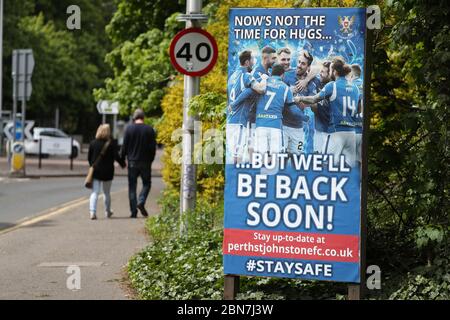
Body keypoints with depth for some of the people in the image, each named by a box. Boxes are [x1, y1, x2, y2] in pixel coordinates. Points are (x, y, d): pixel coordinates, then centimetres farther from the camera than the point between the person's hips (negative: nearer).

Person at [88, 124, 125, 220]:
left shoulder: (93, 143, 0)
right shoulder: (112, 143, -8)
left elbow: (89, 157, 6)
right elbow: (116, 156, -12)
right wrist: (123, 164, 4)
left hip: (95, 171, 1)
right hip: (107, 172, -1)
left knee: (94, 193, -2)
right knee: (107, 193, 15)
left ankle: (92, 211, -19)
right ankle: (107, 211, 29)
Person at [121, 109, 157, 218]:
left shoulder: (129, 129, -4)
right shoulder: (150, 130, -2)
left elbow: (124, 146, -3)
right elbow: (153, 148, 0)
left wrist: (122, 158, 9)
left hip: (132, 162, 0)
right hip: (145, 162, 0)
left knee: (132, 186, 5)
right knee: (146, 183, 14)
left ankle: (133, 211, 2)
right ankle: (141, 202, -10)